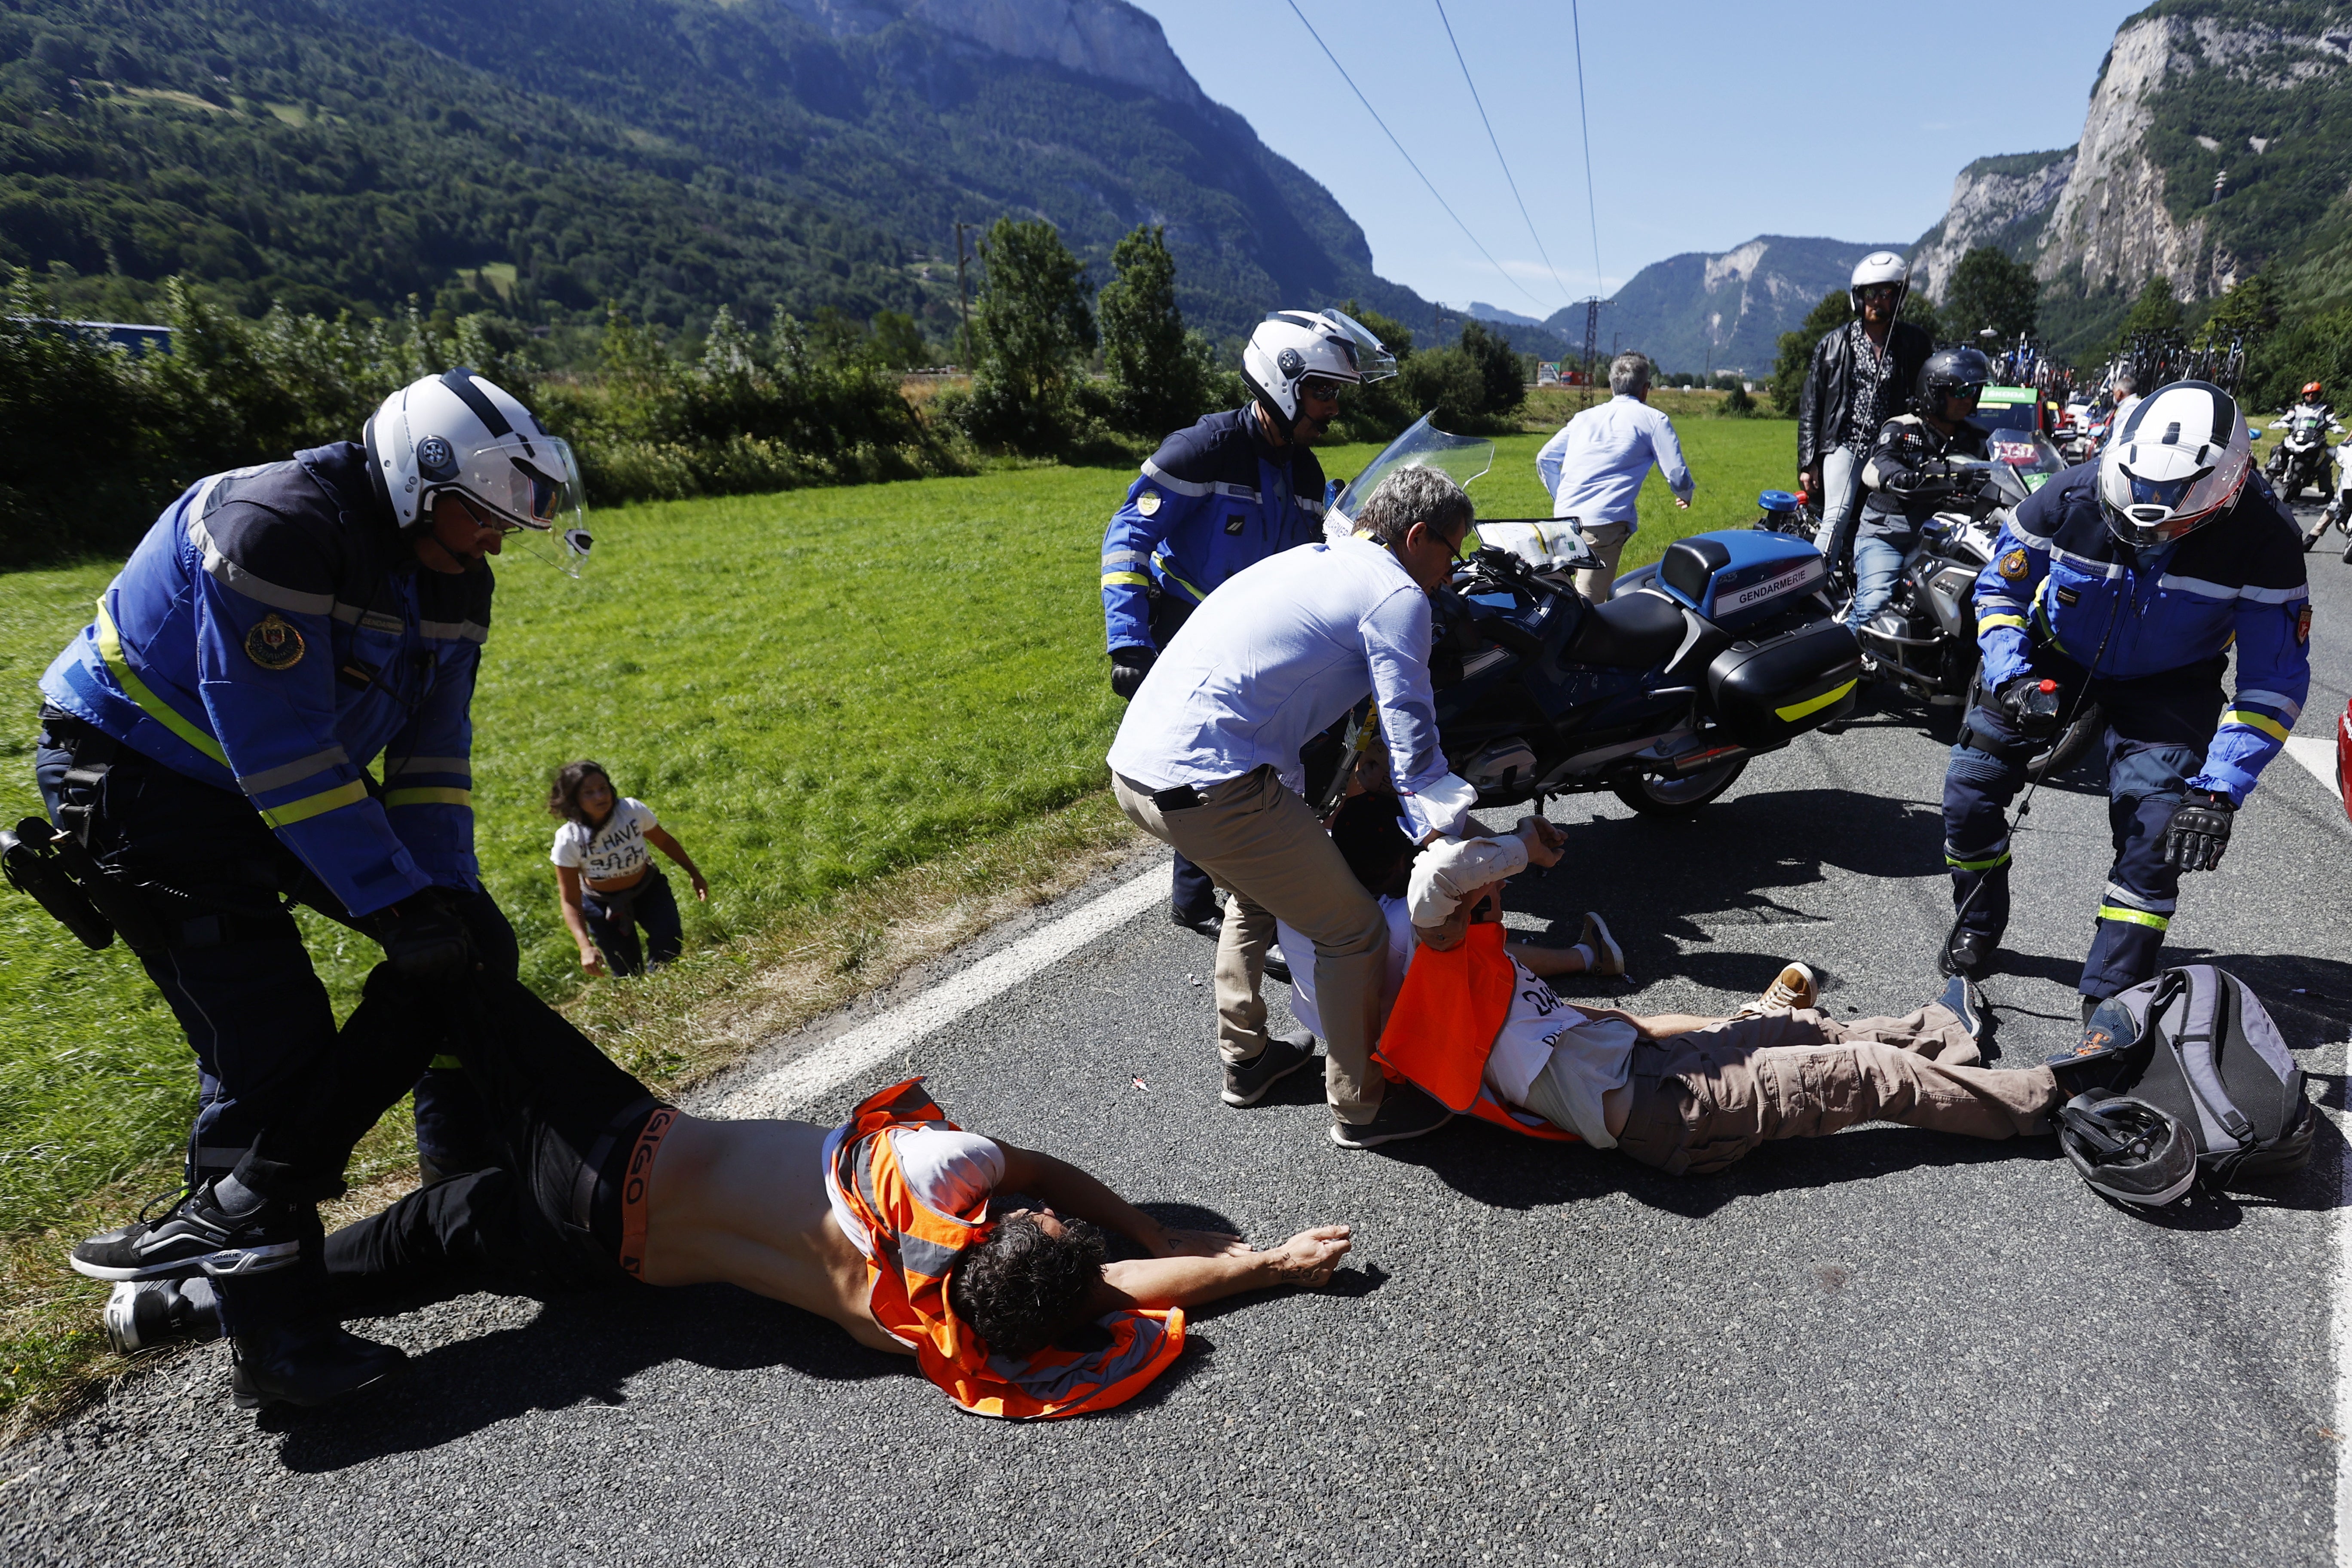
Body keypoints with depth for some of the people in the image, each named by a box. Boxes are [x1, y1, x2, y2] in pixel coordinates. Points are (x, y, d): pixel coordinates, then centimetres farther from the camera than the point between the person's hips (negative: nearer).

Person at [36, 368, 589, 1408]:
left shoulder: (448, 572, -4)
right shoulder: (273, 533, -30)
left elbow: (432, 742, -4)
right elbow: (282, 752, -31)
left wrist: (449, 888, -13)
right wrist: (397, 903, -29)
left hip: (293, 772, 8)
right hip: (139, 781, -8)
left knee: (463, 931, 2)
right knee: (268, 1029, -15)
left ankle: (465, 1145, 19)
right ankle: (273, 1336, -4)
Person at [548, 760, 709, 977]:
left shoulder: (633, 810, -25)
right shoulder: (568, 840, -26)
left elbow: (664, 841, -4)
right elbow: (570, 902, -22)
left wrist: (694, 874, 3)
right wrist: (585, 946, -32)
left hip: (648, 889, 1)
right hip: (604, 905, -1)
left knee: (669, 944, -23)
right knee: (629, 974, 3)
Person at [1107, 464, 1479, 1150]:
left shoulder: (1305, 562, 26)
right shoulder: (1395, 594, -2)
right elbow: (1413, 740, -6)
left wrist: (1299, 808, 39)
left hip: (1132, 764, 10)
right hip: (1207, 784, -10)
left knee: (1261, 888, 33)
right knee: (1353, 933, 6)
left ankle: (1244, 1059, 44)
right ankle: (1360, 1106, 22)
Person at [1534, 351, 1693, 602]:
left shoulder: (1585, 417, 23)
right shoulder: (1653, 419, 9)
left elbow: (1545, 459, 22)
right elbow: (1678, 477, 3)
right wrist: (1685, 494, 26)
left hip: (1564, 516, 6)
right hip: (1603, 522, -6)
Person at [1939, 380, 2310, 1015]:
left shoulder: (2264, 541, -29)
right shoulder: (2069, 499, -27)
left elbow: (2274, 683, -22)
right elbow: (2000, 589, -9)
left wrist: (2218, 791, -32)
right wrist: (2013, 679, -25)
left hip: (2169, 684, -1)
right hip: (2056, 658, 1)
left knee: (2158, 826, -18)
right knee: (1971, 784, -8)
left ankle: (2111, 998, -2)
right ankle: (1976, 927, 20)